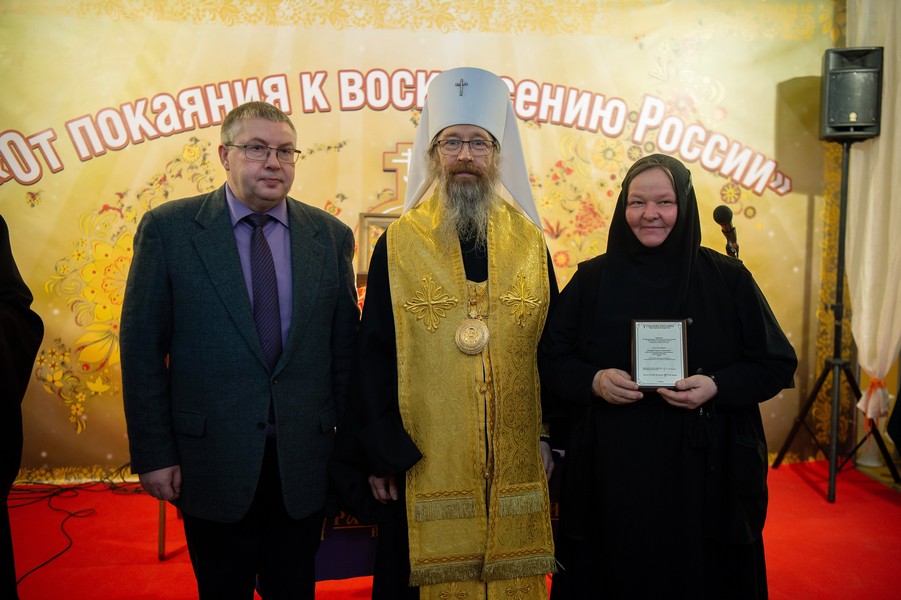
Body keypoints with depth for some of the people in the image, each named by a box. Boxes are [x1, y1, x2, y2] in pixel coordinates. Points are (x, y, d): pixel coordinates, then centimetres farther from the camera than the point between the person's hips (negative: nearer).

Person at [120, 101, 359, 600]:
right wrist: (153, 455, -5)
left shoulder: (331, 236, 1)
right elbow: (142, 349, -4)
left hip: (303, 468, 2)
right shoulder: (168, 229, -5)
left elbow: (345, 346, 3)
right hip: (210, 463, -1)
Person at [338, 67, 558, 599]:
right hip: (422, 464, -2)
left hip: (515, 465, 2)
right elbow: (374, 354, -1)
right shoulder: (397, 245, -1)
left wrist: (550, 438, 2)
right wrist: (380, 453, -4)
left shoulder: (530, 242, 6)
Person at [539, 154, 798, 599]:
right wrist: (594, 380, -16)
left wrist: (716, 386, -15)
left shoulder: (728, 279, 1)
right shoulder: (592, 280, 3)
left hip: (702, 476, 0)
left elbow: (776, 364, 3)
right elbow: (552, 360, 4)